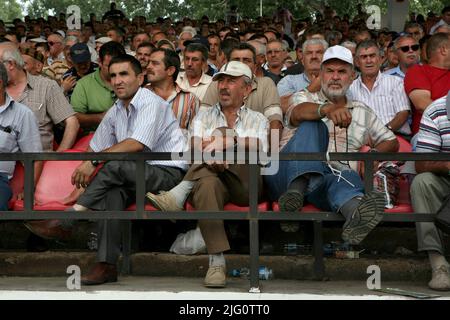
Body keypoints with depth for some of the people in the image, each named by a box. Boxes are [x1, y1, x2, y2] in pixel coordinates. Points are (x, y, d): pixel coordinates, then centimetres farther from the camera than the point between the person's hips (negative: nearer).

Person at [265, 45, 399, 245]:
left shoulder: (362, 112, 31)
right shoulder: (304, 98, 19)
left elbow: (391, 142, 33)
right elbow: (299, 113, -7)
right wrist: (327, 109, -31)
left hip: (334, 177, 1)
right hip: (289, 174, -1)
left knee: (348, 177, -35)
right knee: (312, 125, -27)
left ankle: (356, 212, -73)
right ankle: (297, 189, -50)